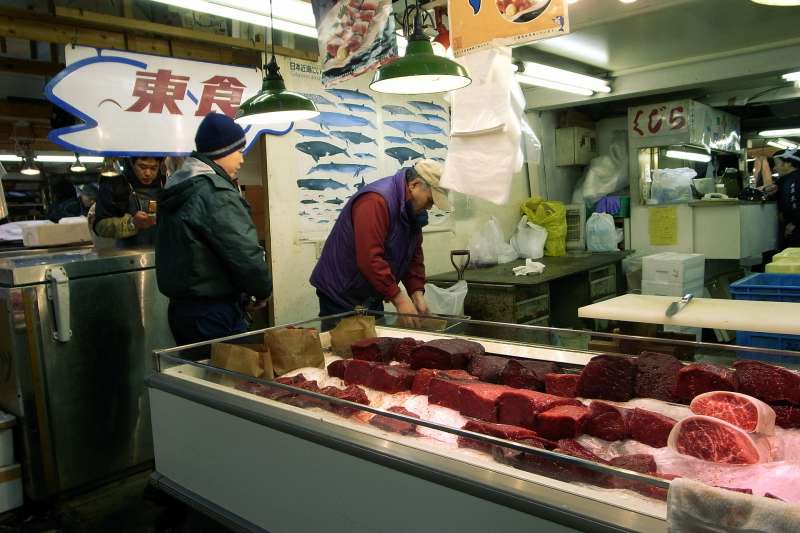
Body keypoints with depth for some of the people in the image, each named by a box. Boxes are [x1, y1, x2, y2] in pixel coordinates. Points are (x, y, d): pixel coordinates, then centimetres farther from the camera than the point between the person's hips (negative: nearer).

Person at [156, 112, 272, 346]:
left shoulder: (176, 189, 13)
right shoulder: (217, 194, -18)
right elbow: (246, 254, -22)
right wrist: (263, 291, -5)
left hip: (181, 307, 10)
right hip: (214, 314, -10)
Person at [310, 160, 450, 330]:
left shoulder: (413, 208, 4)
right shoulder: (375, 201, -25)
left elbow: (414, 255, 9)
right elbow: (369, 259, -30)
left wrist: (417, 294, -4)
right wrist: (399, 299, -26)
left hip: (372, 297, 9)